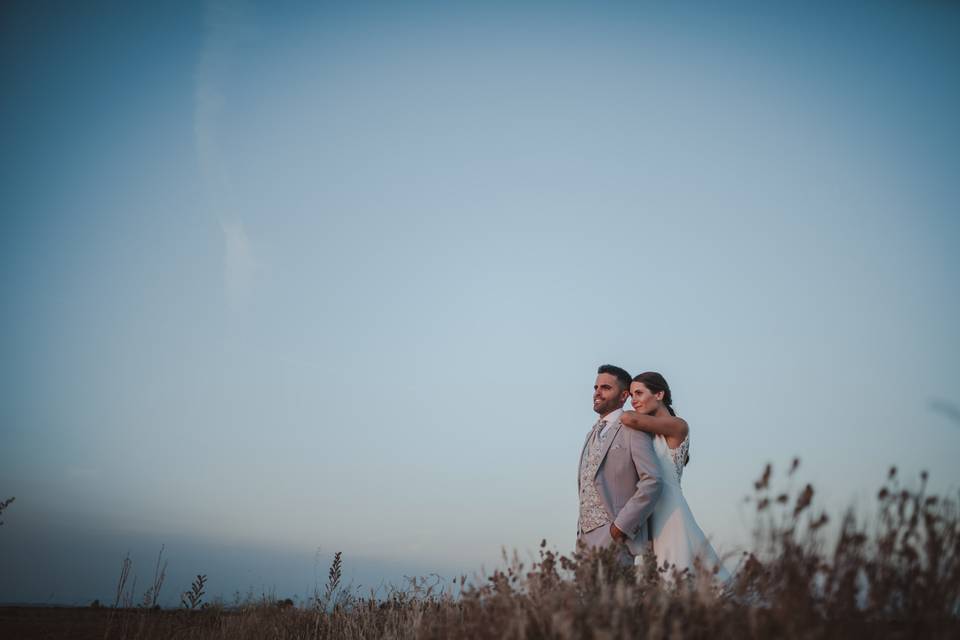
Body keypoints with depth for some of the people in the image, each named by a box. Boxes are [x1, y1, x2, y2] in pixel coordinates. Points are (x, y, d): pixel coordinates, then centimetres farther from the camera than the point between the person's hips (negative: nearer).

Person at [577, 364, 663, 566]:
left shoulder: (633, 430, -6)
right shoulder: (593, 434, 20)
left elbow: (653, 481, -17)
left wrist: (622, 525, -17)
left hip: (613, 534, -8)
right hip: (585, 534, 8)